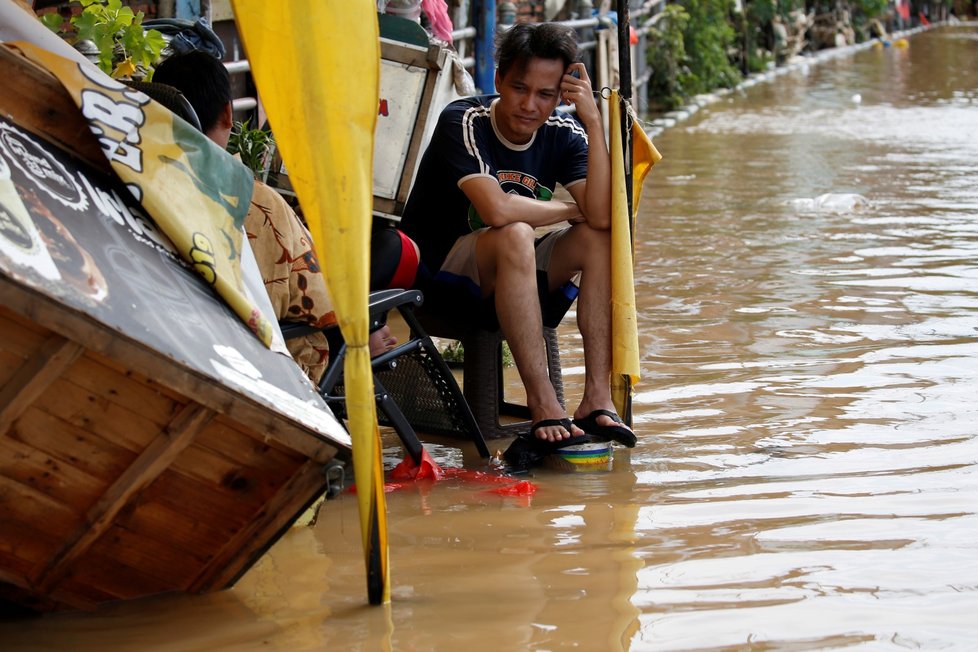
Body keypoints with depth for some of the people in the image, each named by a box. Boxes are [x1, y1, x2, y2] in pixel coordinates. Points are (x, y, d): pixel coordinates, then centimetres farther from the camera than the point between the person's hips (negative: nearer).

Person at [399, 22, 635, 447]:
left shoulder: (563, 135, -5)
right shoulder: (463, 122, -20)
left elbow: (603, 215, -22)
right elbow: (496, 209, -35)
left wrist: (594, 121, -27)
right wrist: (574, 211, -19)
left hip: (513, 275, 6)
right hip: (437, 274, -6)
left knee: (599, 238, -18)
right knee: (515, 235, -35)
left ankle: (597, 397, -23)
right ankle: (543, 405, -34)